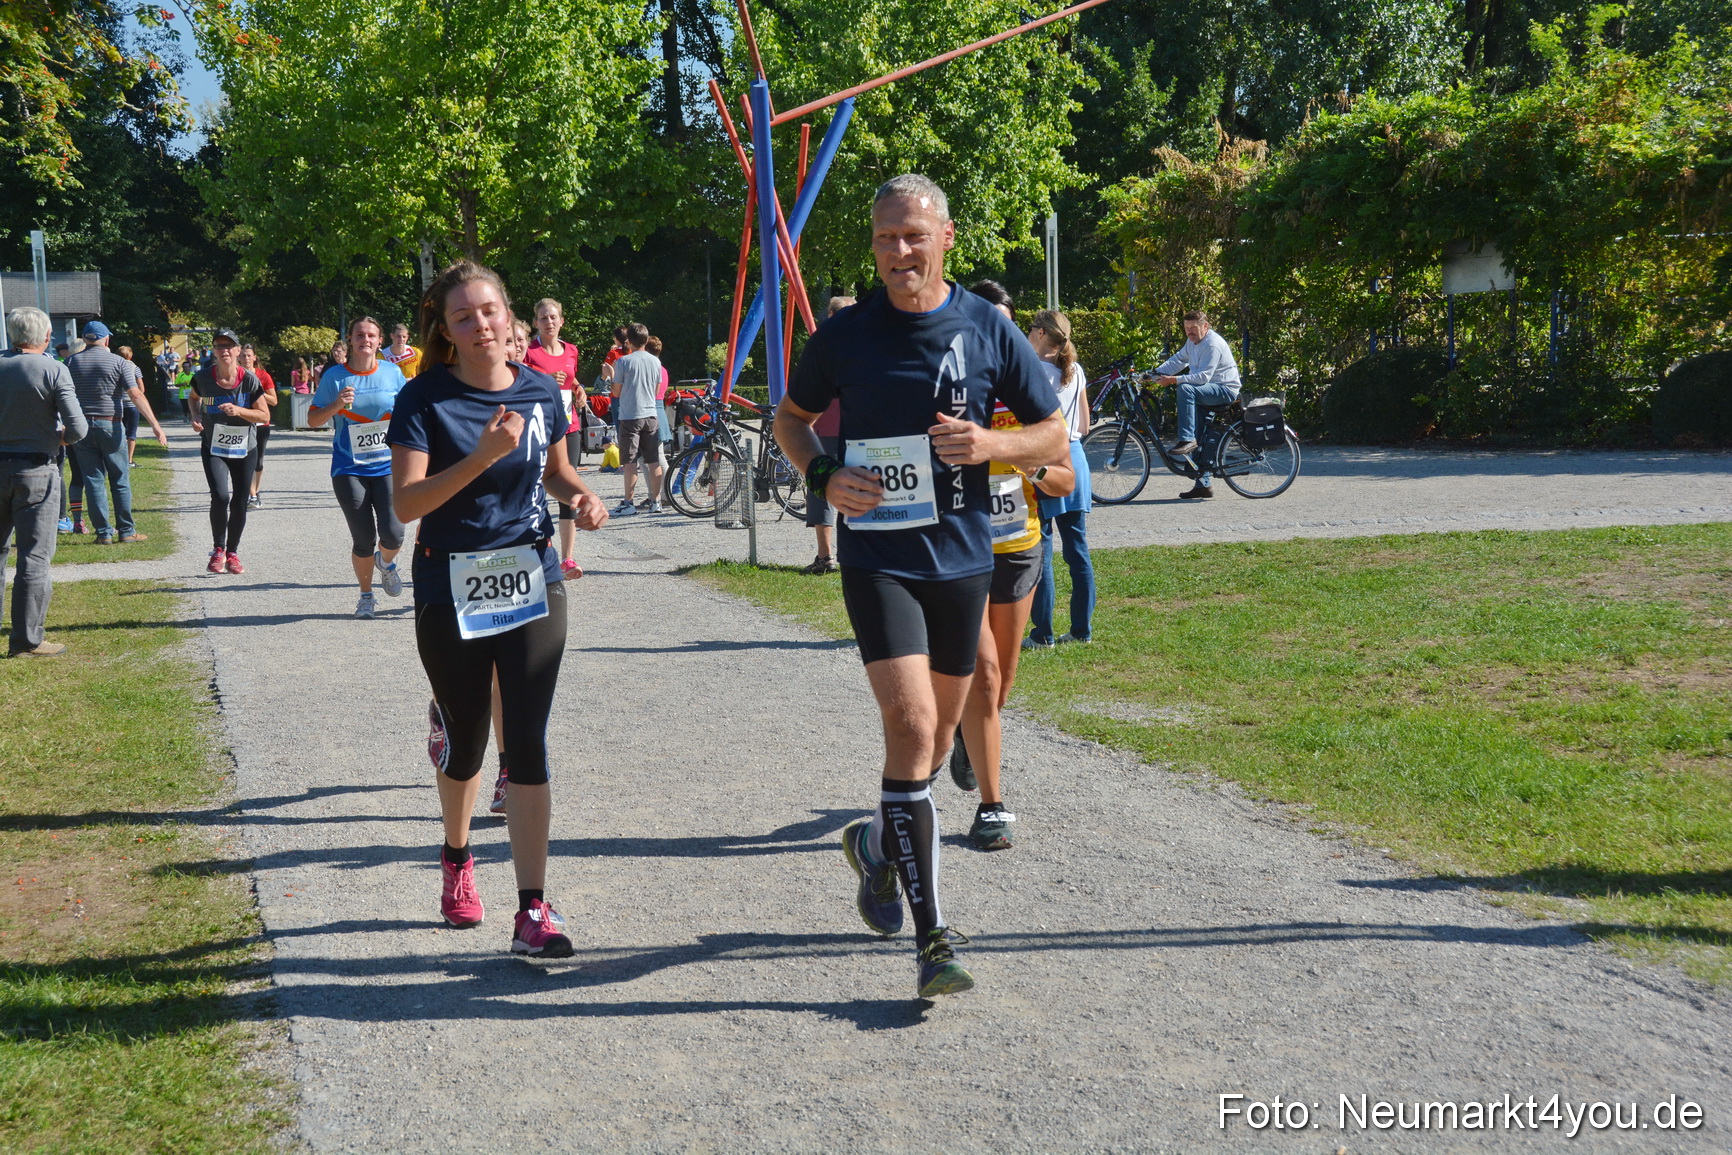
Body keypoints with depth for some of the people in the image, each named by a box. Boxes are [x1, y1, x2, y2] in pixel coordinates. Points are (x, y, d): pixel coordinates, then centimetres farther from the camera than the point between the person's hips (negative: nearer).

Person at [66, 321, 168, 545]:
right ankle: (126, 531, 8)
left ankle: (103, 533, 5)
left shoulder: (71, 362, 4)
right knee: (120, 480, 7)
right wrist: (155, 425, -14)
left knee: (93, 480, 5)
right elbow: (137, 395, -11)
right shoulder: (118, 362, -3)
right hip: (110, 425, -2)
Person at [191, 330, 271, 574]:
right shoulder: (203, 377, -9)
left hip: (245, 450, 1)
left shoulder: (249, 380, -12)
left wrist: (239, 411, -24)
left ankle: (232, 553, 26)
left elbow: (265, 416, -8)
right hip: (213, 449, -1)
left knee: (239, 503, 7)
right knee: (220, 496, -19)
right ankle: (218, 550, 1)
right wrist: (196, 417, -4)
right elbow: (194, 398, 15)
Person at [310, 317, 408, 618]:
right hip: (349, 469, -1)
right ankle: (366, 596, 22)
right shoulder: (335, 376, -1)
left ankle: (386, 563, 25)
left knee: (392, 534, -12)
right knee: (364, 540, -3)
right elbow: (313, 420, 3)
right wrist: (336, 405, -15)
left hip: (388, 466, 1)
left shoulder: (392, 373, 4)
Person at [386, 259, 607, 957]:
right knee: (466, 743, 12)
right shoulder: (425, 400, -9)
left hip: (532, 583, 2)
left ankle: (533, 911, -2)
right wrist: (482, 457, -29)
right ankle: (457, 857, 44)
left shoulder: (540, 391, 2)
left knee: (528, 745, -5)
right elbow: (407, 502, -18)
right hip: (452, 594, -2)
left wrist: (578, 497, -2)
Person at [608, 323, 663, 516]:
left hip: (630, 416, -4)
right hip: (651, 415, 5)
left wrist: (611, 374, 12)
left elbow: (616, 392, -3)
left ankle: (628, 503, -2)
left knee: (630, 462, -3)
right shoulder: (655, 361, 7)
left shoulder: (623, 362, -8)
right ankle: (656, 501, 10)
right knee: (654, 461, 7)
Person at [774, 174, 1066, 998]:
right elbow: (791, 416, 15)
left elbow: (1054, 435, 7)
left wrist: (991, 445, -13)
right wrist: (822, 475, -5)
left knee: (939, 729, 14)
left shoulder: (987, 330, 2)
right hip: (877, 553, -3)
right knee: (911, 722, -17)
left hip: (962, 553, 3)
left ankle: (878, 841, 45)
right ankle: (932, 936, -13)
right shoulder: (846, 335, 0)